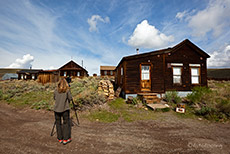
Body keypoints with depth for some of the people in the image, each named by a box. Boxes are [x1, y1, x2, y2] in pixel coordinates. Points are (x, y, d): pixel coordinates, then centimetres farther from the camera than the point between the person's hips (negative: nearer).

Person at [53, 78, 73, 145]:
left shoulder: (56, 91, 3)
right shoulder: (67, 90, -7)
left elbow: (54, 98, 16)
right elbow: (70, 98, -4)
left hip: (56, 109, 3)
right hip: (65, 109, -3)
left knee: (58, 123, 14)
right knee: (66, 123, 8)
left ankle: (60, 139, 24)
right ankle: (66, 139, 11)